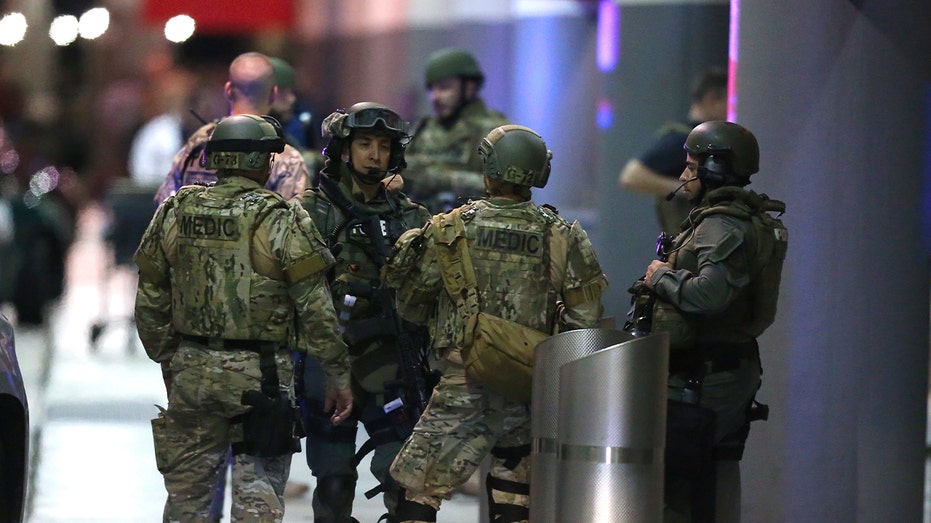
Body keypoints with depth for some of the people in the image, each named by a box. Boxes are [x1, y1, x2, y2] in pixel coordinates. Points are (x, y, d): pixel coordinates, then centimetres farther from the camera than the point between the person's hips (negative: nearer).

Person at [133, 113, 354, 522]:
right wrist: (338, 374, -3)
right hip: (260, 376, -4)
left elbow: (150, 301, 11)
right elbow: (315, 309, -10)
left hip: (191, 371, 4)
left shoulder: (175, 213, 5)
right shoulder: (280, 220, -8)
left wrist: (167, 359, 23)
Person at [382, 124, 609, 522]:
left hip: (464, 387, -3)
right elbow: (585, 319, 0)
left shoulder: (451, 228, -3)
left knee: (420, 489, 4)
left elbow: (412, 304, 5)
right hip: (529, 393, 3)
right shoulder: (564, 237, 0)